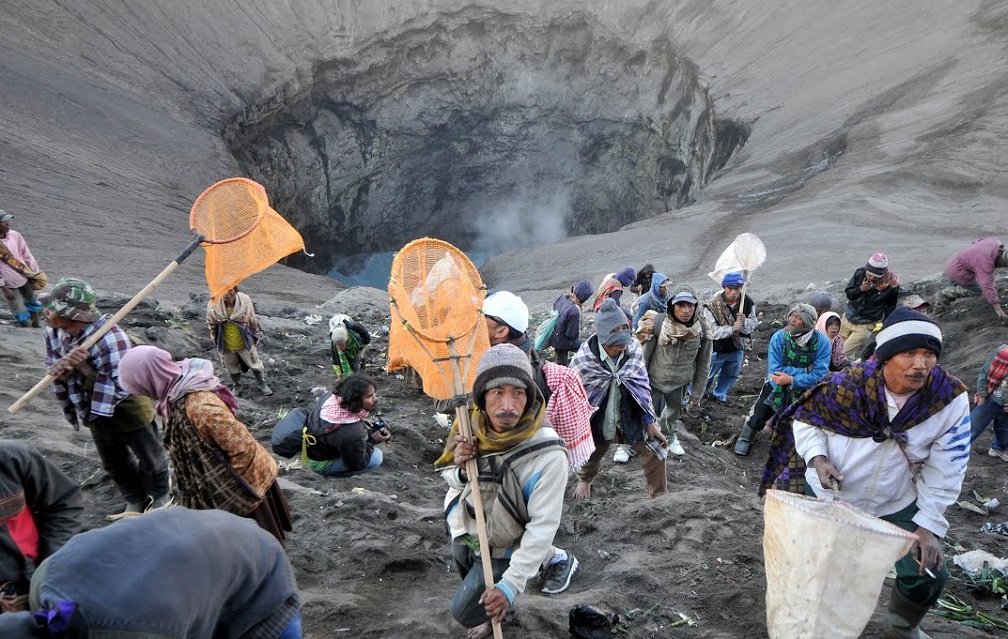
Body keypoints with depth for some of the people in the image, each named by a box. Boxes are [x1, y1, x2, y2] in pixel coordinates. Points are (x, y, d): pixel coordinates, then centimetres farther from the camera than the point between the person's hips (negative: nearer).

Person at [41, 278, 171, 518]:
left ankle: (161, 498, 42)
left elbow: (121, 386, -33)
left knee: (150, 459, 17)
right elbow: (53, 372, -1)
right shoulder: (53, 333, -10)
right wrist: (60, 370, -25)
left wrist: (84, 367, -38)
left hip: (129, 412, -7)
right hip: (95, 414, 7)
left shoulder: (109, 338, -35)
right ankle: (136, 501, 48)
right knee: (114, 464, 25)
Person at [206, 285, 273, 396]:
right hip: (226, 345, 1)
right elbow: (211, 324, -3)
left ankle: (262, 384, 38)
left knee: (255, 364, 15)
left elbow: (253, 321, -5)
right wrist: (215, 339, 7)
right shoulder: (213, 305, -21)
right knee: (232, 367, 22)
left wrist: (255, 336, 6)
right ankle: (237, 385, 47)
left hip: (245, 342, -1)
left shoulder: (245, 301, -21)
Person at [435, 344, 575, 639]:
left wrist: (511, 584, -29)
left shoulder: (547, 453, -34)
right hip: (464, 534, 6)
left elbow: (543, 525, -28)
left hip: (501, 549, -6)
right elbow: (452, 480, 0)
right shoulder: (472, 428, -17)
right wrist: (461, 469, -24)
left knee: (465, 612, 6)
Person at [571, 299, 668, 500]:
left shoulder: (634, 348, -18)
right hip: (598, 418, -2)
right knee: (591, 453, 22)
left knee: (655, 451, 1)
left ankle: (660, 496, 27)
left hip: (631, 415, 2)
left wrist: (650, 422, -5)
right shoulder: (584, 359, -28)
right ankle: (585, 480, 58)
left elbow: (643, 385, -5)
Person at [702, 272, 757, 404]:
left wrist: (744, 322, -31)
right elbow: (712, 331, -27)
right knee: (707, 376, 14)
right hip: (716, 350, -4)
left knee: (731, 375, 26)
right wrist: (732, 328, -40)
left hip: (737, 348, 5)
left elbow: (752, 325, -7)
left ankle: (719, 393, 51)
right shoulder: (712, 305, -26)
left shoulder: (747, 302, -13)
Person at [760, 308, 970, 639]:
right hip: (827, 496, -1)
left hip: (896, 505, 2)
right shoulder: (846, 386, -25)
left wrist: (929, 523, -12)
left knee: (927, 574, 4)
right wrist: (817, 457, -23)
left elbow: (945, 469, -11)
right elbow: (804, 419, -7)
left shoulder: (951, 399, -19)